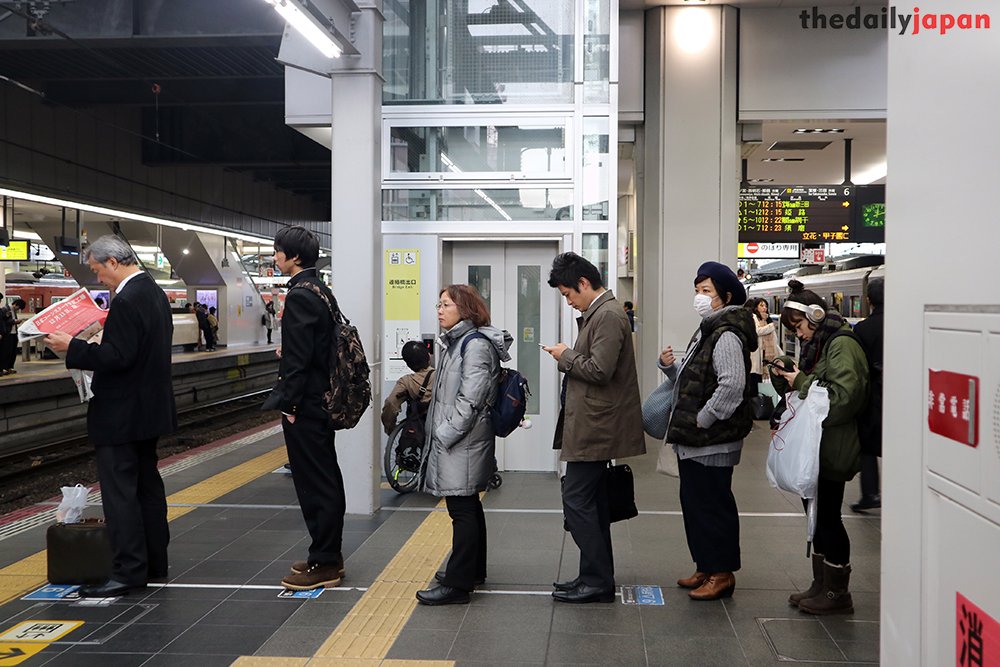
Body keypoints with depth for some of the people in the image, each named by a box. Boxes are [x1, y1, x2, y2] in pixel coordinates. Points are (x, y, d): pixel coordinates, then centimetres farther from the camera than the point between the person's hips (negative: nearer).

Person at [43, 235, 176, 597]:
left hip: (122, 414, -10)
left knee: (119, 491, -4)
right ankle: (154, 561, 25)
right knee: (147, 483, 16)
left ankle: (129, 571, 0)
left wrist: (72, 347, -17)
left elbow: (118, 356, -25)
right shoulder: (154, 292, 10)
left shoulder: (127, 300, -20)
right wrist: (96, 343, 16)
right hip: (149, 408, 10)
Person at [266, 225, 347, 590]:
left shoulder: (300, 296, -17)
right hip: (323, 398, 10)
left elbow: (298, 357, -21)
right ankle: (329, 555, 26)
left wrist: (288, 402, -15)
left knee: (314, 482, -3)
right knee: (327, 480, 15)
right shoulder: (323, 292, 13)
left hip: (305, 406, -10)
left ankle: (323, 564, 5)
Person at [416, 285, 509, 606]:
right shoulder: (454, 342, 16)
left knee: (463, 511, -6)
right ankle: (473, 570, 30)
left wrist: (445, 434, -19)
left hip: (463, 444, -10)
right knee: (468, 508, 18)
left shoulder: (475, 344, -14)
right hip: (451, 440, 10)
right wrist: (438, 434, 13)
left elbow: (470, 399, -21)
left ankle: (458, 583, -2)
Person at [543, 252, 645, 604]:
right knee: (591, 503, 15)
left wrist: (566, 356, -10)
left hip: (594, 428, -11)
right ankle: (598, 578, 23)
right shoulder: (599, 313, 16)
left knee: (576, 500, -7)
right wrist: (570, 357, 7)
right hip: (594, 426, 11)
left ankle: (597, 581, 1)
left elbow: (600, 370, -23)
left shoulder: (608, 316, -16)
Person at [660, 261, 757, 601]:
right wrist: (670, 366, 3)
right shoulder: (707, 330, 17)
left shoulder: (726, 335, -16)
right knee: (694, 503, 16)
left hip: (712, 442, -10)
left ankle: (722, 573, 11)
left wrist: (703, 420, -21)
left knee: (713, 505, -1)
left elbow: (732, 385, -27)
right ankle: (705, 568, 28)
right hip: (694, 440, 10)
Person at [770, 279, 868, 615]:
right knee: (816, 516, 15)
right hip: (813, 448, 10)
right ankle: (821, 585, 26)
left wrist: (801, 382, -19)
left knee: (828, 517, -1)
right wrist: (786, 375, 4)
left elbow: (843, 397, -26)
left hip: (833, 449, -10)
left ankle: (837, 593, 10)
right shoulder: (816, 345, 15)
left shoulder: (843, 345, -16)